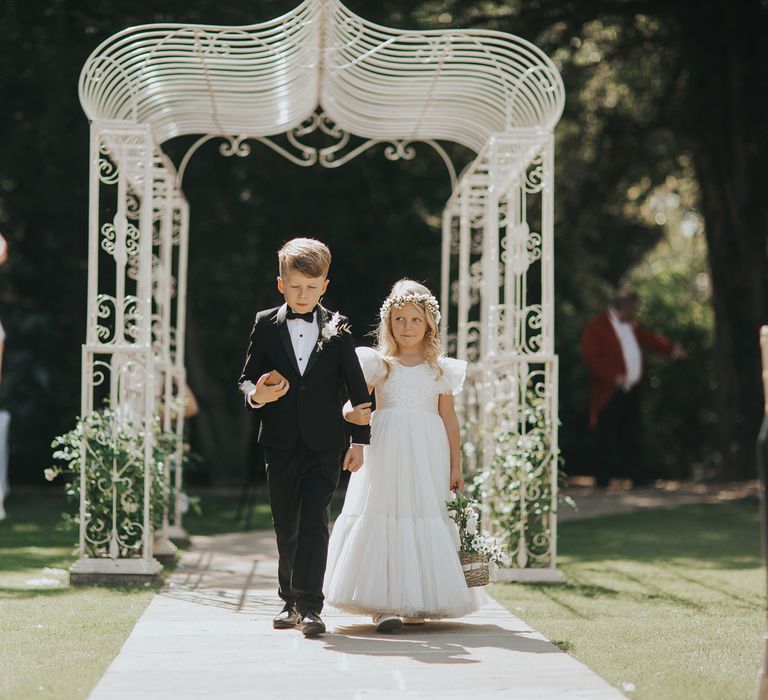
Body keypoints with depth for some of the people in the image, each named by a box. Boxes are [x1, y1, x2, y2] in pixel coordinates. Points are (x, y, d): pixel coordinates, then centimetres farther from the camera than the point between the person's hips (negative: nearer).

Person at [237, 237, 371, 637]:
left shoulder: (337, 330, 4)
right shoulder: (265, 326, 5)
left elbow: (357, 388, 5)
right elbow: (247, 379, 7)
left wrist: (360, 441, 1)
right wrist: (255, 395, -17)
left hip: (324, 443, -2)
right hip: (281, 443, 2)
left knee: (314, 521, -12)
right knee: (286, 525, 10)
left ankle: (308, 604, -16)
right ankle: (291, 600, 23)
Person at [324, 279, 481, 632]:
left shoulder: (440, 369, 11)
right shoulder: (378, 364, 9)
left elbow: (449, 418, 10)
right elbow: (353, 402, 3)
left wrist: (456, 466, 6)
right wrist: (351, 413, -22)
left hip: (427, 454, 1)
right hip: (386, 452, -1)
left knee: (425, 519, -1)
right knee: (383, 517, -9)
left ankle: (417, 601, 6)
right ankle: (384, 603, -12)